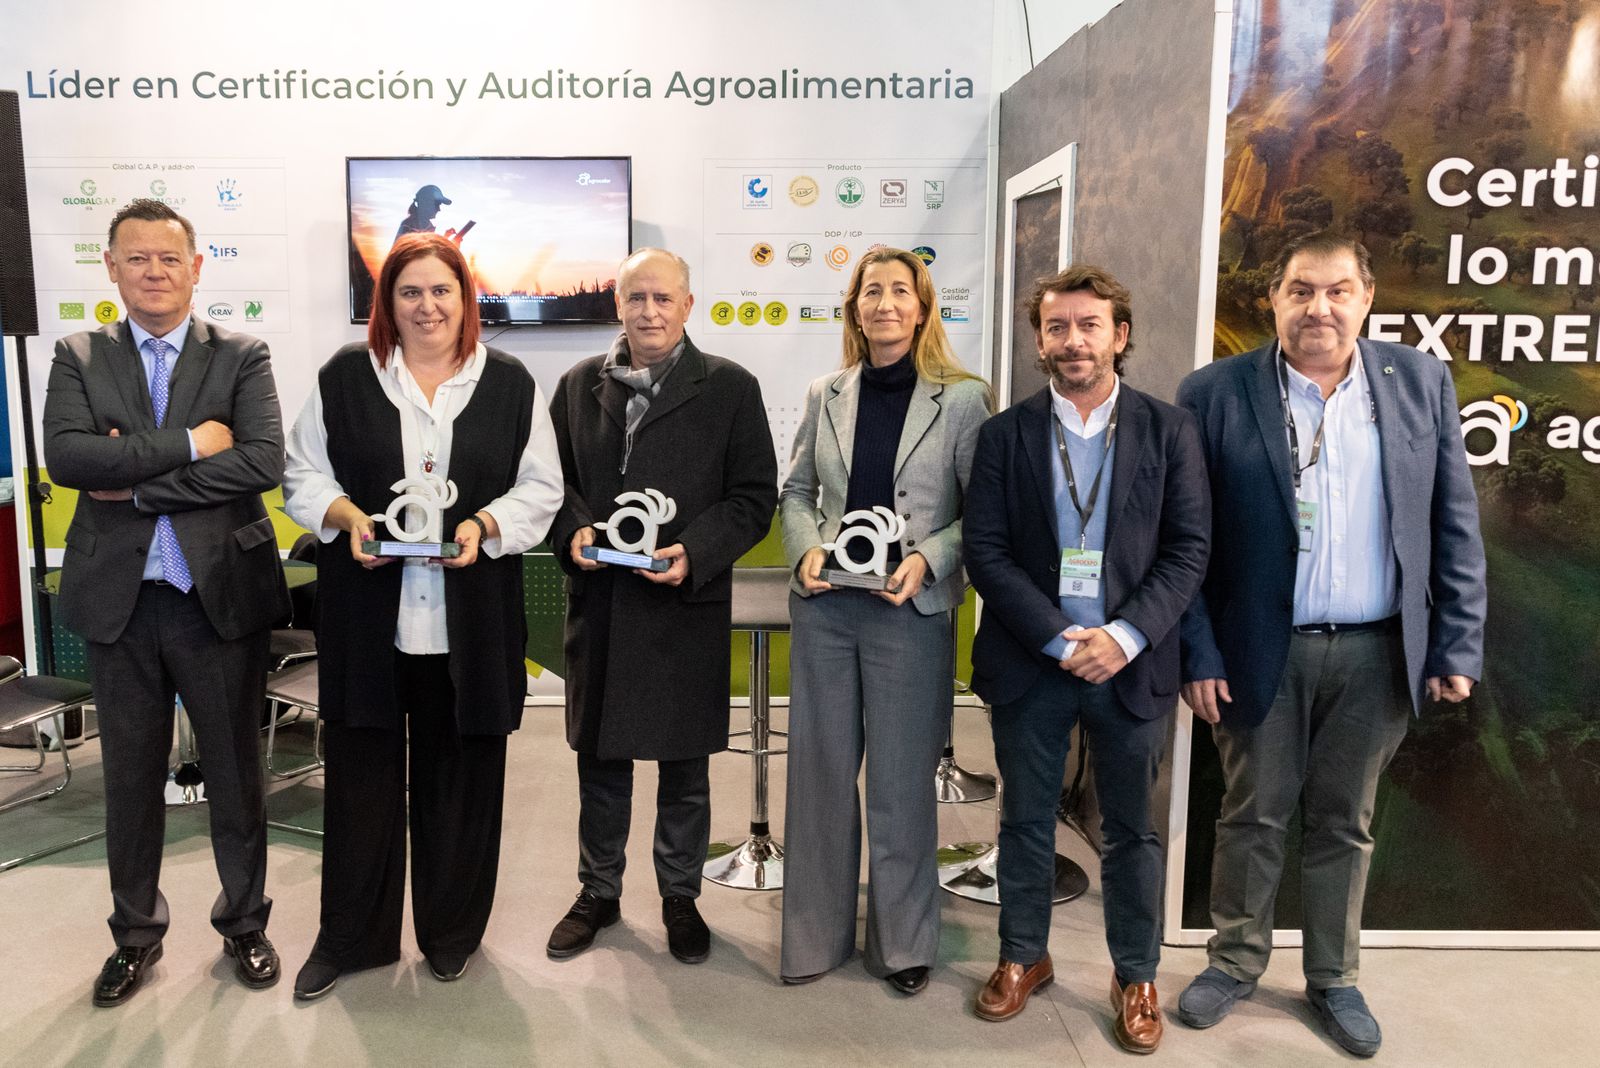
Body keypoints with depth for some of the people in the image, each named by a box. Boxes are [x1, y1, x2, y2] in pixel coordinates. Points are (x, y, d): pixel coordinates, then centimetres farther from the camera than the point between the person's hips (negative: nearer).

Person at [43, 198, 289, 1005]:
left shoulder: (241, 358, 0)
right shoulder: (78, 359, 5)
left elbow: (264, 462, -15)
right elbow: (64, 456, -12)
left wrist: (137, 485, -14)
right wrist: (187, 443, -17)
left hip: (220, 594, -2)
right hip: (118, 600, 2)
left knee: (235, 773, 11)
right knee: (130, 779, 15)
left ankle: (244, 923, 31)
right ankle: (136, 934, 34)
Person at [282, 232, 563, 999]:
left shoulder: (509, 383, 4)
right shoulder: (345, 375, 5)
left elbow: (540, 489, 4)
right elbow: (303, 476, 7)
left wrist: (485, 525, -13)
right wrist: (349, 517, -12)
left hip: (471, 616, 0)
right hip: (367, 611, 1)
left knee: (460, 776, 10)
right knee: (361, 773, 10)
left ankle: (452, 932, 29)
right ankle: (348, 935, 28)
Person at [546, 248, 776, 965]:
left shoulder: (730, 388, -1)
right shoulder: (578, 387, 9)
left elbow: (754, 497, -3)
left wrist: (694, 553, -17)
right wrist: (572, 533, -8)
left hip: (687, 605, -2)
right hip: (599, 603, 3)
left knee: (685, 766, 11)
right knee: (600, 760, 14)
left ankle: (680, 897, 30)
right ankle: (598, 893, 33)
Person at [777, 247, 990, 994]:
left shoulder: (963, 398, -3)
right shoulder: (826, 395, 7)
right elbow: (796, 492, 12)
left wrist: (927, 560, -17)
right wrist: (807, 550, -6)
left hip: (911, 611, -3)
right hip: (824, 604, 4)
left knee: (901, 778, 7)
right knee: (819, 767, 11)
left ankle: (902, 940, 25)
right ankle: (816, 933, 27)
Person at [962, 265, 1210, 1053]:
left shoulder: (1169, 430, 1)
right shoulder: (1006, 433, 2)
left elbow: (1188, 549, -3)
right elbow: (985, 550, -4)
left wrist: (1124, 637, -15)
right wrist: (1057, 638, -13)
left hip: (1130, 662, 0)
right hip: (1029, 661, 1)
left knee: (1131, 830, 12)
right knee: (1025, 823, 13)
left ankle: (1135, 977, 29)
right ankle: (1023, 957, 32)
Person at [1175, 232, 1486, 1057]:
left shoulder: (1421, 383, 2)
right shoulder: (1215, 393, -6)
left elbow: (1455, 525, 4)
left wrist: (1458, 646, 0)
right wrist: (1197, 654, -9)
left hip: (1376, 652, 2)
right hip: (1261, 650, -2)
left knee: (1343, 823, 15)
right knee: (1252, 815, 12)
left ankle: (1333, 979, 33)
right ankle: (1236, 961, 32)